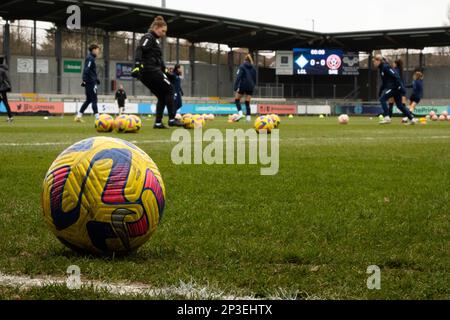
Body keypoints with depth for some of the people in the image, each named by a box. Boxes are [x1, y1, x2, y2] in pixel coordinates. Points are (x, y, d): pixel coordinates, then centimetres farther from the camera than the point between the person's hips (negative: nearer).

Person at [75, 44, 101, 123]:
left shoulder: (92, 58, 18)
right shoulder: (90, 58, -12)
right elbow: (86, 70, -21)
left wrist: (96, 79, 22)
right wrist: (85, 80, -26)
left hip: (92, 82, 10)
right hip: (91, 82, -10)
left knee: (89, 100, 13)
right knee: (94, 100, -8)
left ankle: (79, 116, 16)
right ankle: (97, 118, -9)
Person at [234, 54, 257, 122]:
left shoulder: (242, 67, -3)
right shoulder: (253, 68, 12)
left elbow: (238, 77, -12)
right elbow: (255, 79, 16)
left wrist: (235, 87, -15)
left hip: (243, 86, -4)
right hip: (250, 87, 4)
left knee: (237, 99, 10)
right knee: (247, 103, 9)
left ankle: (240, 113, -9)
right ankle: (248, 117, 1)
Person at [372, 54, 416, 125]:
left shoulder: (385, 67, -13)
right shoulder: (381, 68, 17)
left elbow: (396, 76, -20)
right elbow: (384, 82, 25)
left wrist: (401, 87, -26)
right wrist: (381, 91, 24)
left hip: (395, 87, -10)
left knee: (382, 99, -15)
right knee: (399, 105, 13)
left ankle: (387, 118, -17)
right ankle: (412, 119, 16)